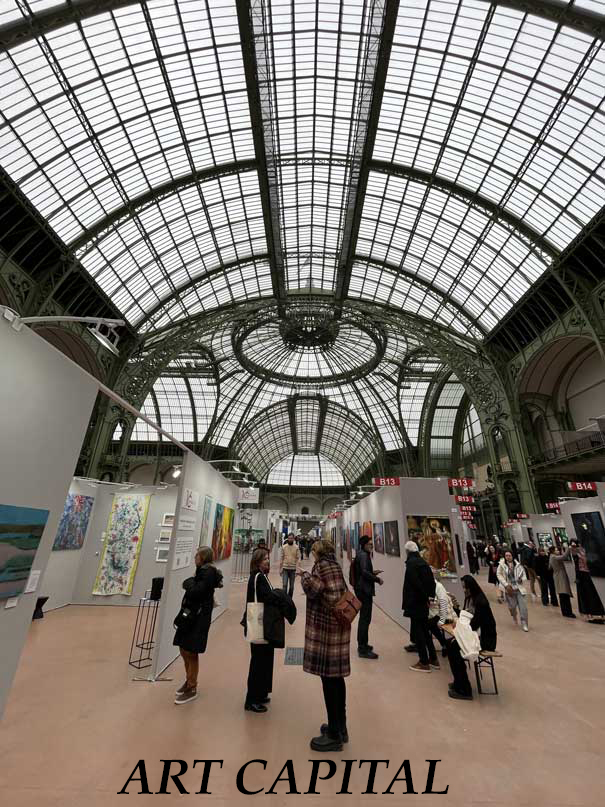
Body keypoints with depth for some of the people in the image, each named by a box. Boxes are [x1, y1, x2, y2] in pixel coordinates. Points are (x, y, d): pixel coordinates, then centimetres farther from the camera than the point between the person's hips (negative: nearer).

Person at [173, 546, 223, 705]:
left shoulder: (209, 572, -19)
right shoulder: (202, 571, 11)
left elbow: (196, 591, -25)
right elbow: (188, 585, 9)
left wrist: (190, 583, -10)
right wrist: (190, 583, -9)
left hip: (199, 617, -9)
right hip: (189, 614, 9)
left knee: (191, 653, 4)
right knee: (183, 650, 18)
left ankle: (192, 689, 22)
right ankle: (189, 681, 38)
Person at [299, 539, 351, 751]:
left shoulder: (323, 565, -15)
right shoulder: (334, 565, 10)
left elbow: (313, 590, -21)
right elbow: (338, 593, 15)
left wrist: (305, 576, -4)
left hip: (326, 627, -9)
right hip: (337, 625, 9)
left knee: (328, 679, 3)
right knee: (336, 677, 19)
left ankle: (334, 735, 15)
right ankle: (340, 727, 32)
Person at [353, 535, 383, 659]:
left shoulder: (361, 554, 13)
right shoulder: (364, 555, -17)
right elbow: (364, 572, -28)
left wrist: (372, 573, 16)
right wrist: (377, 579, -16)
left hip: (361, 589, 10)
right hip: (364, 589, -10)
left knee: (364, 617, 20)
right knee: (365, 618, -3)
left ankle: (362, 645, 32)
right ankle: (363, 649, 4)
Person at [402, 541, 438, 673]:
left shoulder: (411, 563, -18)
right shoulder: (423, 562, 6)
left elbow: (415, 583, -24)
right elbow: (431, 580, 7)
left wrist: (425, 597, -12)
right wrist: (429, 596, 6)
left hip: (415, 602, -8)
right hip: (423, 602, 8)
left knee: (418, 632, 4)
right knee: (425, 630, 20)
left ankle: (424, 663, 12)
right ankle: (433, 659, 29)